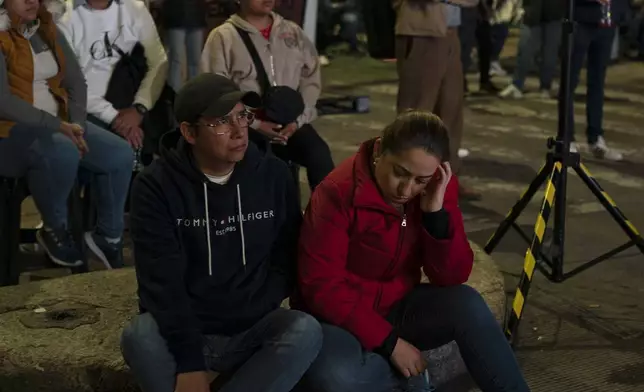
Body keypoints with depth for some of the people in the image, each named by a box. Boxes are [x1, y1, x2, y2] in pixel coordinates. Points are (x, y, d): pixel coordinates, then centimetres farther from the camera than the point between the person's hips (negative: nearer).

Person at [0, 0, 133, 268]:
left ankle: (108, 235, 5)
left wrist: (76, 124, -9)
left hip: (57, 124, 7)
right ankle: (54, 229, -10)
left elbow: (76, 82, 9)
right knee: (63, 153, -37)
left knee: (120, 155, -13)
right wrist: (57, 126, -22)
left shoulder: (48, 30, 10)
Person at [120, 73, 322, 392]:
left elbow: (287, 259, 6)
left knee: (306, 331, -28)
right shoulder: (156, 185, -9)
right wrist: (190, 362, -26)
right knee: (140, 337, -33)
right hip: (183, 332, -2)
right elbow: (162, 280, -17)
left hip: (252, 331, 2)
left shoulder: (274, 175, 0)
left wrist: (253, 313, -9)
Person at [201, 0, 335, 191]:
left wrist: (297, 119, -6)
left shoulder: (293, 32, 14)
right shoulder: (223, 37, 1)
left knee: (319, 153, -25)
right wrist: (254, 124, -15)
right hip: (246, 125, -3)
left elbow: (311, 79, 11)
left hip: (290, 122, 3)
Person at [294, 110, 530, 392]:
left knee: (466, 304, -25)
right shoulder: (338, 192, -24)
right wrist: (389, 342, -24)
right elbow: (322, 287, -23)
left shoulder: (437, 188, -8)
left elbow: (453, 277, -10)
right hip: (340, 315, -4)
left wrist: (436, 213, -25)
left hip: (398, 308, 4)